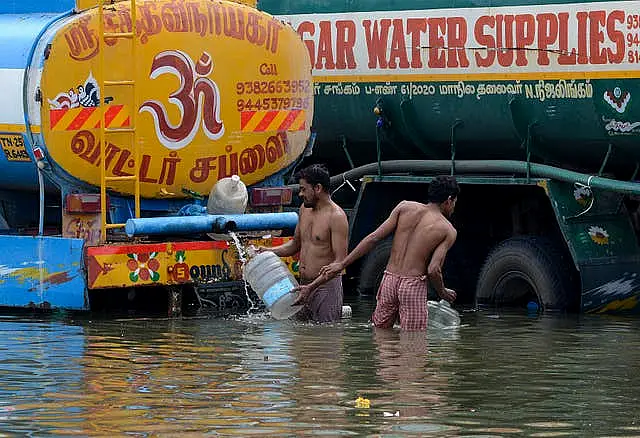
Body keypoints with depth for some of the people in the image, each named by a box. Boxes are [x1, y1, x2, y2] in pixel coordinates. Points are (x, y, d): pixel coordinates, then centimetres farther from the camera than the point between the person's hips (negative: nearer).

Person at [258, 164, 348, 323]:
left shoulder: (336, 216, -14)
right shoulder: (304, 209, 11)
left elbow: (339, 262, -18)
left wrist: (312, 286, -24)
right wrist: (268, 251, 9)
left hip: (326, 285, -7)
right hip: (304, 286, 7)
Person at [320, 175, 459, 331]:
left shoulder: (405, 207, 6)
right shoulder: (448, 231, -3)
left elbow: (373, 238, 1)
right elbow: (433, 270, -13)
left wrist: (342, 264, 3)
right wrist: (443, 293, 7)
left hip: (389, 279, 4)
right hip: (413, 284, -4)